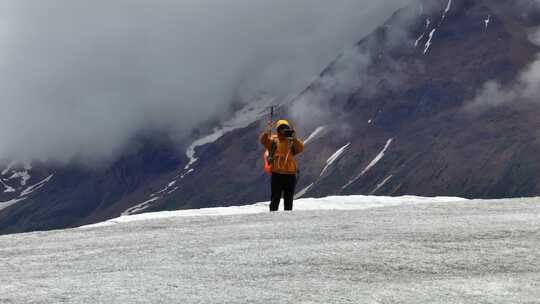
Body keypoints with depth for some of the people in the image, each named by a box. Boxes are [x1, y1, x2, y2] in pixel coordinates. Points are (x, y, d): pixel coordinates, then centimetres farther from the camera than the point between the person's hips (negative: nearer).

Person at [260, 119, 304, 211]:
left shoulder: (293, 141, 9)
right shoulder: (273, 140, 6)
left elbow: (300, 148, -7)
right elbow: (264, 141, -11)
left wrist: (294, 138, -20)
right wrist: (268, 131, -26)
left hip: (290, 174, 2)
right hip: (277, 174, -2)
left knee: (289, 200, 9)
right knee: (275, 199, -1)